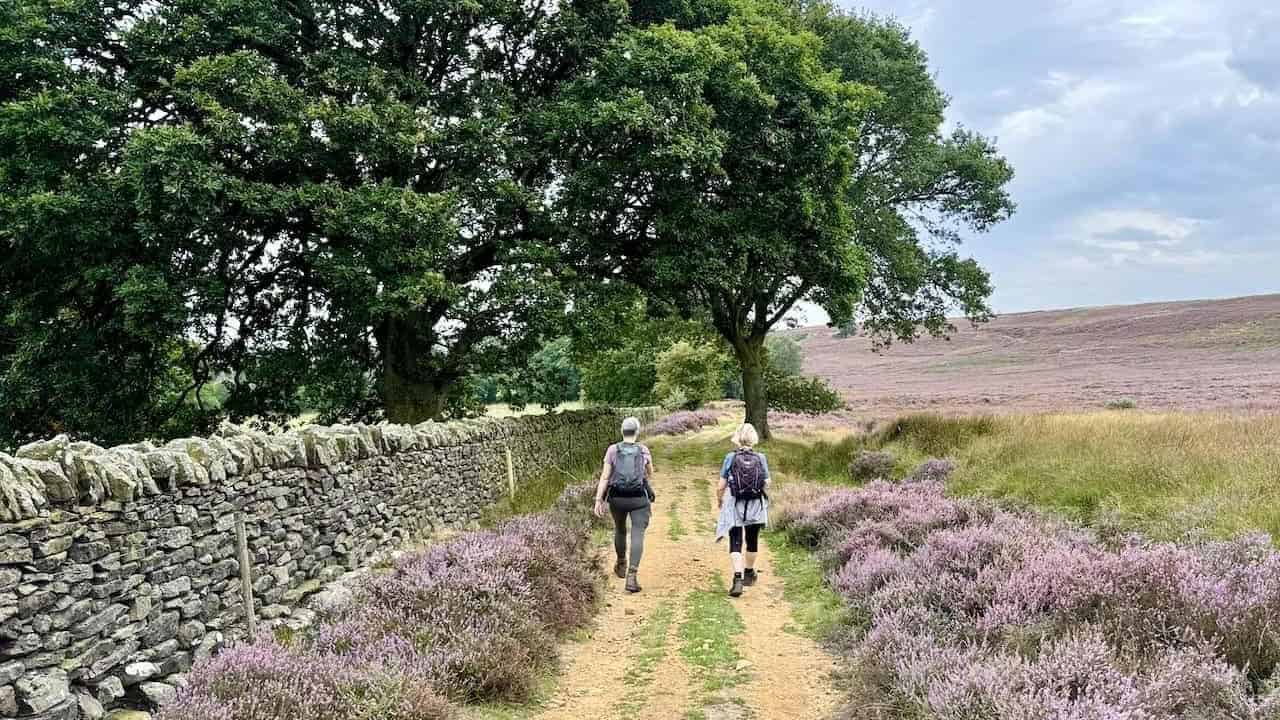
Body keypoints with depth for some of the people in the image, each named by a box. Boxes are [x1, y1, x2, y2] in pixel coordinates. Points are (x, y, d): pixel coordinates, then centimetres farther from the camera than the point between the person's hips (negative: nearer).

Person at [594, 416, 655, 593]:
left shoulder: (612, 450, -3)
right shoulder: (644, 450, 0)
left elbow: (604, 477, -9)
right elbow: (650, 473, 18)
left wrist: (598, 501, -8)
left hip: (617, 498, 2)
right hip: (639, 499, -2)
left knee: (620, 529, 27)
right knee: (637, 536, -6)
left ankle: (621, 565, 45)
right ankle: (631, 576, -22)